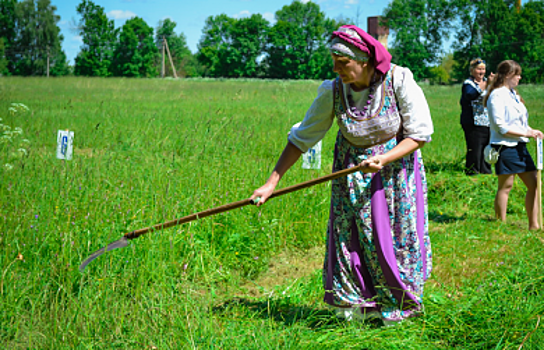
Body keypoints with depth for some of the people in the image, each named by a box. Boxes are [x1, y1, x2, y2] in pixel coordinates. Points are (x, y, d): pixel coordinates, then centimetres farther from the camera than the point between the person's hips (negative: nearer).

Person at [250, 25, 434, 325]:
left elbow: (420, 134, -13)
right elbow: (302, 137, -9)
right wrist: (271, 183, -12)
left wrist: (384, 159, -29)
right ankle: (354, 306, 16)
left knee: (395, 237, 2)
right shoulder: (332, 91, -15)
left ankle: (397, 306, 21)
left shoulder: (399, 81, -20)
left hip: (396, 167, -1)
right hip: (351, 172, 2)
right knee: (349, 236, 0)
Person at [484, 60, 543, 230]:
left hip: (520, 146, 9)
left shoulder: (513, 94, 17)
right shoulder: (497, 96, -12)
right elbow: (500, 127, -18)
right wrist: (526, 133, -16)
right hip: (505, 147, -9)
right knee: (506, 186, -3)